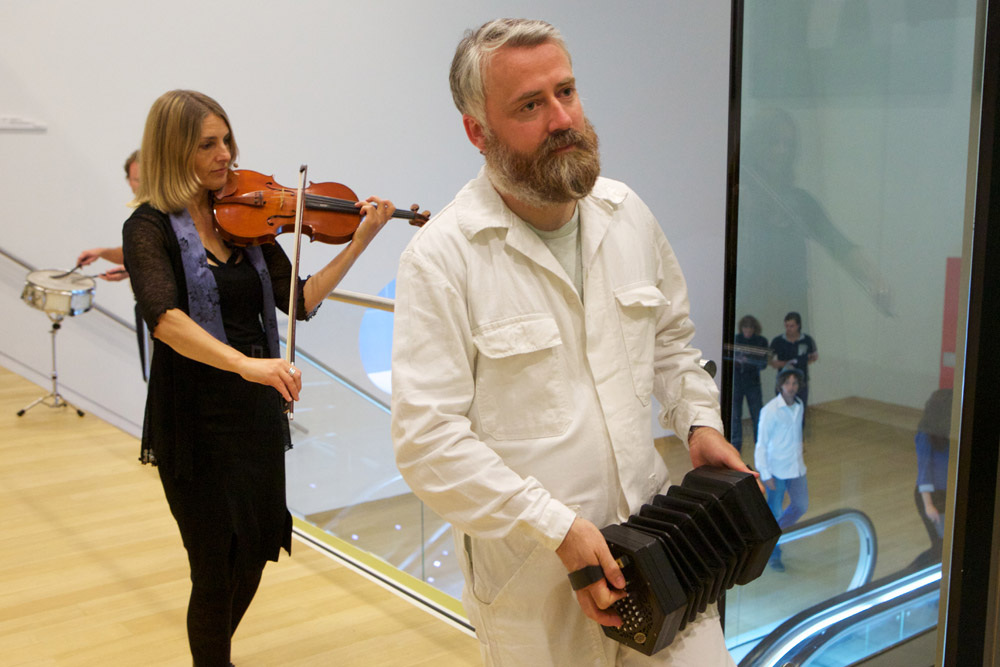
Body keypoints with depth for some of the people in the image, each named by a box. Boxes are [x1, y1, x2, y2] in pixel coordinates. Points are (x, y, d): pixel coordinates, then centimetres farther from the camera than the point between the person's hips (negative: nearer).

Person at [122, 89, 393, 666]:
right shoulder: (151, 227, -12)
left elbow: (300, 300, 0)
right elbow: (164, 316, -30)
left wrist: (361, 240, -8)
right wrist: (245, 363, -42)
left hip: (258, 408, 6)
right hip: (196, 418, -6)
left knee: (256, 553, 19)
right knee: (220, 569, 3)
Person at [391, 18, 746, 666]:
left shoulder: (625, 212, 3)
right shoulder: (442, 258, -16)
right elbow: (427, 438, -19)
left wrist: (700, 419, 3)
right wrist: (558, 529, -20)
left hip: (653, 527, 5)